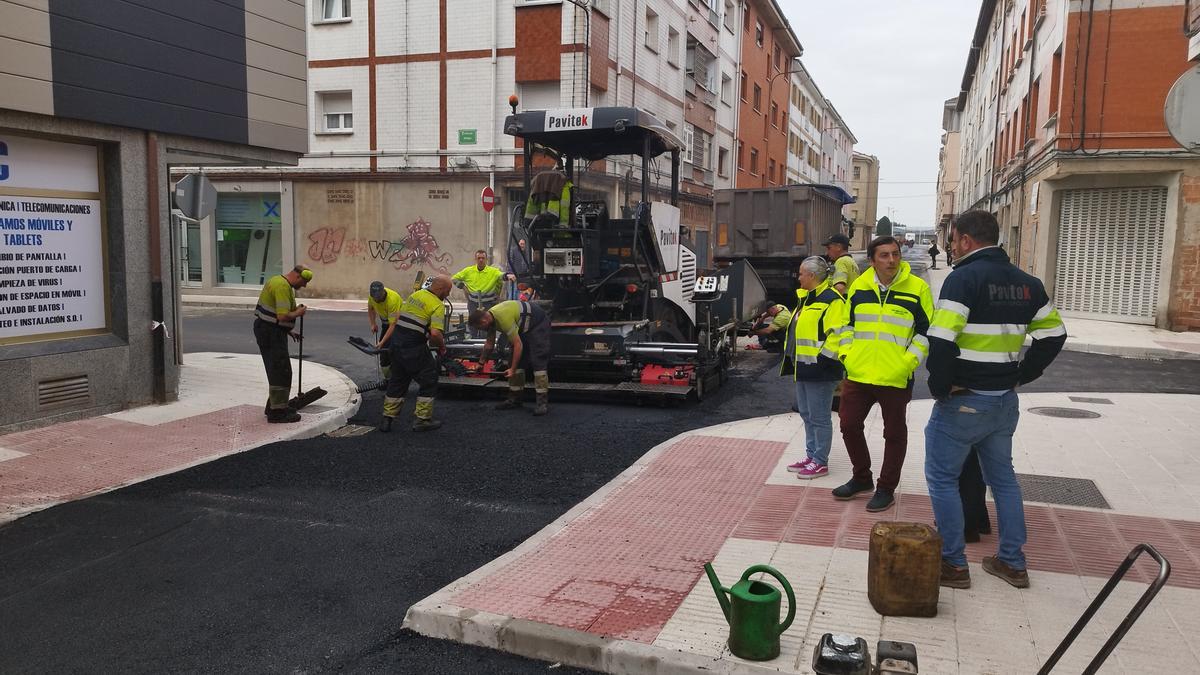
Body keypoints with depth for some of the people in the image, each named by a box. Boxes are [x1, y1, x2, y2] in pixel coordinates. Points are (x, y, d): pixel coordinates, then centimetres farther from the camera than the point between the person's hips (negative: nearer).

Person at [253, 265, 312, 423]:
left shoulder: (278, 280, 15)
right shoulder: (283, 287, -19)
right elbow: (283, 316, -27)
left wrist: (289, 331, 21)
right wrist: (297, 313, -9)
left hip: (271, 331, 11)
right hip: (271, 332, -11)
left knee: (278, 370, 19)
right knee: (281, 371, -7)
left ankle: (275, 405, 30)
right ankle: (277, 412, -3)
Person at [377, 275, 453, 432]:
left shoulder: (415, 294, 15)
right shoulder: (437, 305, -11)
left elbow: (396, 320, 19)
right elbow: (435, 333, -23)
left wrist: (384, 341, 25)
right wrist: (442, 346, -4)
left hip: (396, 343, 8)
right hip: (414, 349, -8)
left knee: (397, 381, 20)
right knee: (428, 381, 8)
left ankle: (386, 419, 24)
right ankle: (422, 419, 11)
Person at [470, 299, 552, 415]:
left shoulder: (503, 319, -34)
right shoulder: (490, 317, -4)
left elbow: (518, 345, -31)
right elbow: (489, 343, 11)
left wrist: (513, 369, -28)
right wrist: (481, 362, 18)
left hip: (538, 324, -10)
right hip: (524, 327, 10)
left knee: (538, 362, -17)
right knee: (517, 360, 5)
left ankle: (543, 401, -19)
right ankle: (514, 399, 10)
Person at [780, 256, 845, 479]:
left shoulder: (831, 300, -15)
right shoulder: (808, 298, 18)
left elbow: (836, 335, -21)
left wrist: (822, 359, -22)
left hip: (819, 369, -10)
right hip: (803, 368, 10)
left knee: (819, 417, -2)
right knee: (806, 414, 16)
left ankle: (820, 462, 8)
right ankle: (811, 456, 27)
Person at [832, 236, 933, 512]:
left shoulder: (917, 288, -5)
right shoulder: (858, 287, 4)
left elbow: (926, 331, -1)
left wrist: (909, 361, -12)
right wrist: (845, 353, 4)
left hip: (896, 378, -3)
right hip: (858, 374, 4)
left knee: (894, 433, 8)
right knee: (849, 425, 10)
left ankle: (886, 488, 23)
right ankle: (861, 478, 30)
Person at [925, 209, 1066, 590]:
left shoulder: (964, 277, -15)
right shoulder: (1025, 283, 8)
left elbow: (942, 340, -25)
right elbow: (1053, 334, 15)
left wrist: (940, 387, -13)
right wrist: (1021, 375, 13)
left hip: (963, 401, -7)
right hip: (1005, 401, 8)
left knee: (942, 477, 5)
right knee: (1002, 477, 19)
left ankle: (954, 564, 9)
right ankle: (1012, 562, 27)